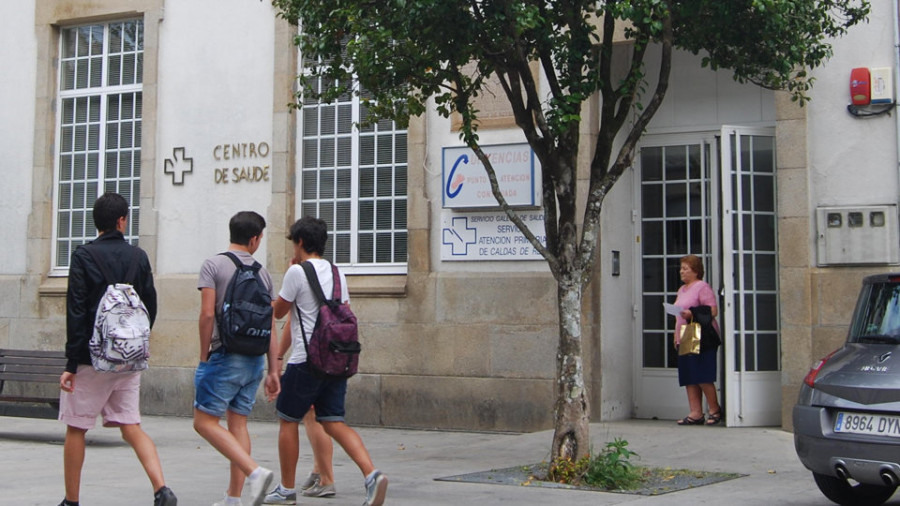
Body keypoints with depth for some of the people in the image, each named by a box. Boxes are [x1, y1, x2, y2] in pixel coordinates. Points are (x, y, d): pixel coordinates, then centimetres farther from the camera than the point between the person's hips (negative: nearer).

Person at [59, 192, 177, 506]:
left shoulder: (84, 256, -6)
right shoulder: (139, 257, 6)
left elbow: (76, 313, -11)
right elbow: (150, 307, 8)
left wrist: (72, 364, -10)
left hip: (92, 359, -4)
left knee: (76, 429, 9)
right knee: (132, 427, 7)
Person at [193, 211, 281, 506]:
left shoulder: (214, 265, -4)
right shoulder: (262, 273, 9)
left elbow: (207, 314, -13)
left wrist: (204, 355, -2)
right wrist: (273, 371, 11)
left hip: (226, 356, -5)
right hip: (255, 358, 5)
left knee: (205, 421, -1)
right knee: (238, 422, 10)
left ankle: (255, 471, -17)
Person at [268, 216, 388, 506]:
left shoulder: (297, 272, -9)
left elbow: (278, 311, 2)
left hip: (306, 360, -6)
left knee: (287, 420, 9)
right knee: (334, 422, 6)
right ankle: (371, 474, -13)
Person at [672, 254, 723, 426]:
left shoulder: (702, 287, -6)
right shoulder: (682, 289, 21)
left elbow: (713, 310, -14)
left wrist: (693, 314, -23)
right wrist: (676, 335, 17)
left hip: (702, 339, -9)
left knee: (702, 377, -9)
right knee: (688, 378, 4)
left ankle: (715, 409, 5)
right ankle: (696, 413, 6)